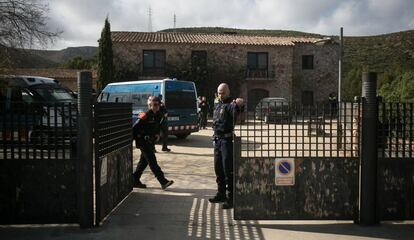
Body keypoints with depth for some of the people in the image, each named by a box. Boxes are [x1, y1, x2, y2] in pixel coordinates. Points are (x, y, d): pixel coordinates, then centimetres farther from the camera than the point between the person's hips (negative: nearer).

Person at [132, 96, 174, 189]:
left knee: (144, 161, 14)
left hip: (150, 142, 9)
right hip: (143, 142, -9)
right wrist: (134, 139, -12)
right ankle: (163, 181, -11)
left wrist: (157, 134, 7)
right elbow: (135, 128, -15)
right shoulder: (145, 116, -17)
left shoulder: (157, 116, 9)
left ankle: (135, 180, 25)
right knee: (152, 161, -9)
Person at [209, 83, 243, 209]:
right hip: (217, 139, 8)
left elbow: (235, 113, -33)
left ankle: (231, 198, 0)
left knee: (228, 169, -7)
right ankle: (221, 194, 28)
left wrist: (237, 106, -52)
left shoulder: (230, 104, -10)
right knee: (218, 168, 15)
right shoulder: (218, 105, 16)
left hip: (227, 140, -8)